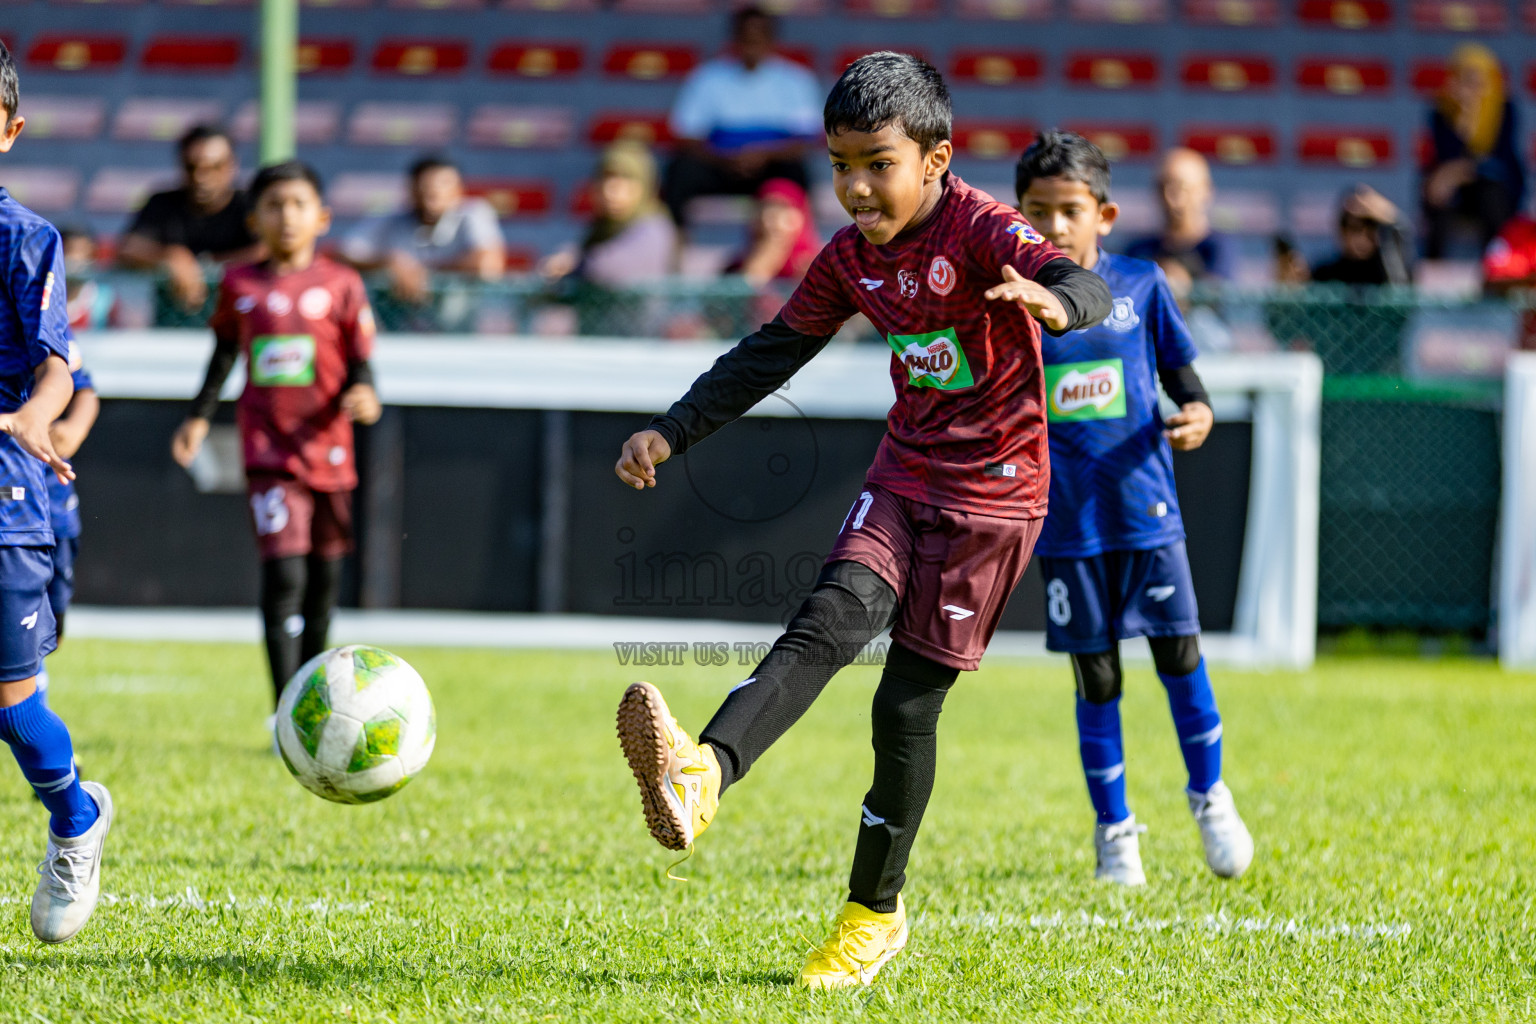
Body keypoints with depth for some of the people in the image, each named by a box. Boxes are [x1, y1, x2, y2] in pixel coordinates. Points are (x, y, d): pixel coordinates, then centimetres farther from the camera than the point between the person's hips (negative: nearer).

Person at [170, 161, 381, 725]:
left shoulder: (341, 284, 1)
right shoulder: (239, 286, 5)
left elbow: (359, 362, 3)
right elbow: (225, 352, 20)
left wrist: (364, 395, -18)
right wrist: (199, 416, 18)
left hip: (326, 447, 1)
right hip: (268, 448, -1)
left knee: (323, 578, 10)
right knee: (283, 576, -14)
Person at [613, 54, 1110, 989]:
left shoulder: (980, 229, -16)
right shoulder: (852, 256, 4)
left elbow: (1087, 290, -33)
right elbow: (772, 355, 15)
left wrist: (1052, 299, -57)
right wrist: (673, 434, 9)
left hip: (992, 490, -5)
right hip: (903, 477, 5)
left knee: (908, 703, -2)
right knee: (829, 623, -21)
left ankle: (876, 912, 15)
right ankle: (701, 777, -47)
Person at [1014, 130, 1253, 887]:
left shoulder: (1140, 286, 2)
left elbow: (1179, 371, 8)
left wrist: (1198, 413, -12)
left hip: (1145, 507, 0)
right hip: (1066, 519, 0)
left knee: (1179, 652, -1)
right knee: (1096, 676, 5)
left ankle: (1209, 797, 22)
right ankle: (1114, 832, 18)